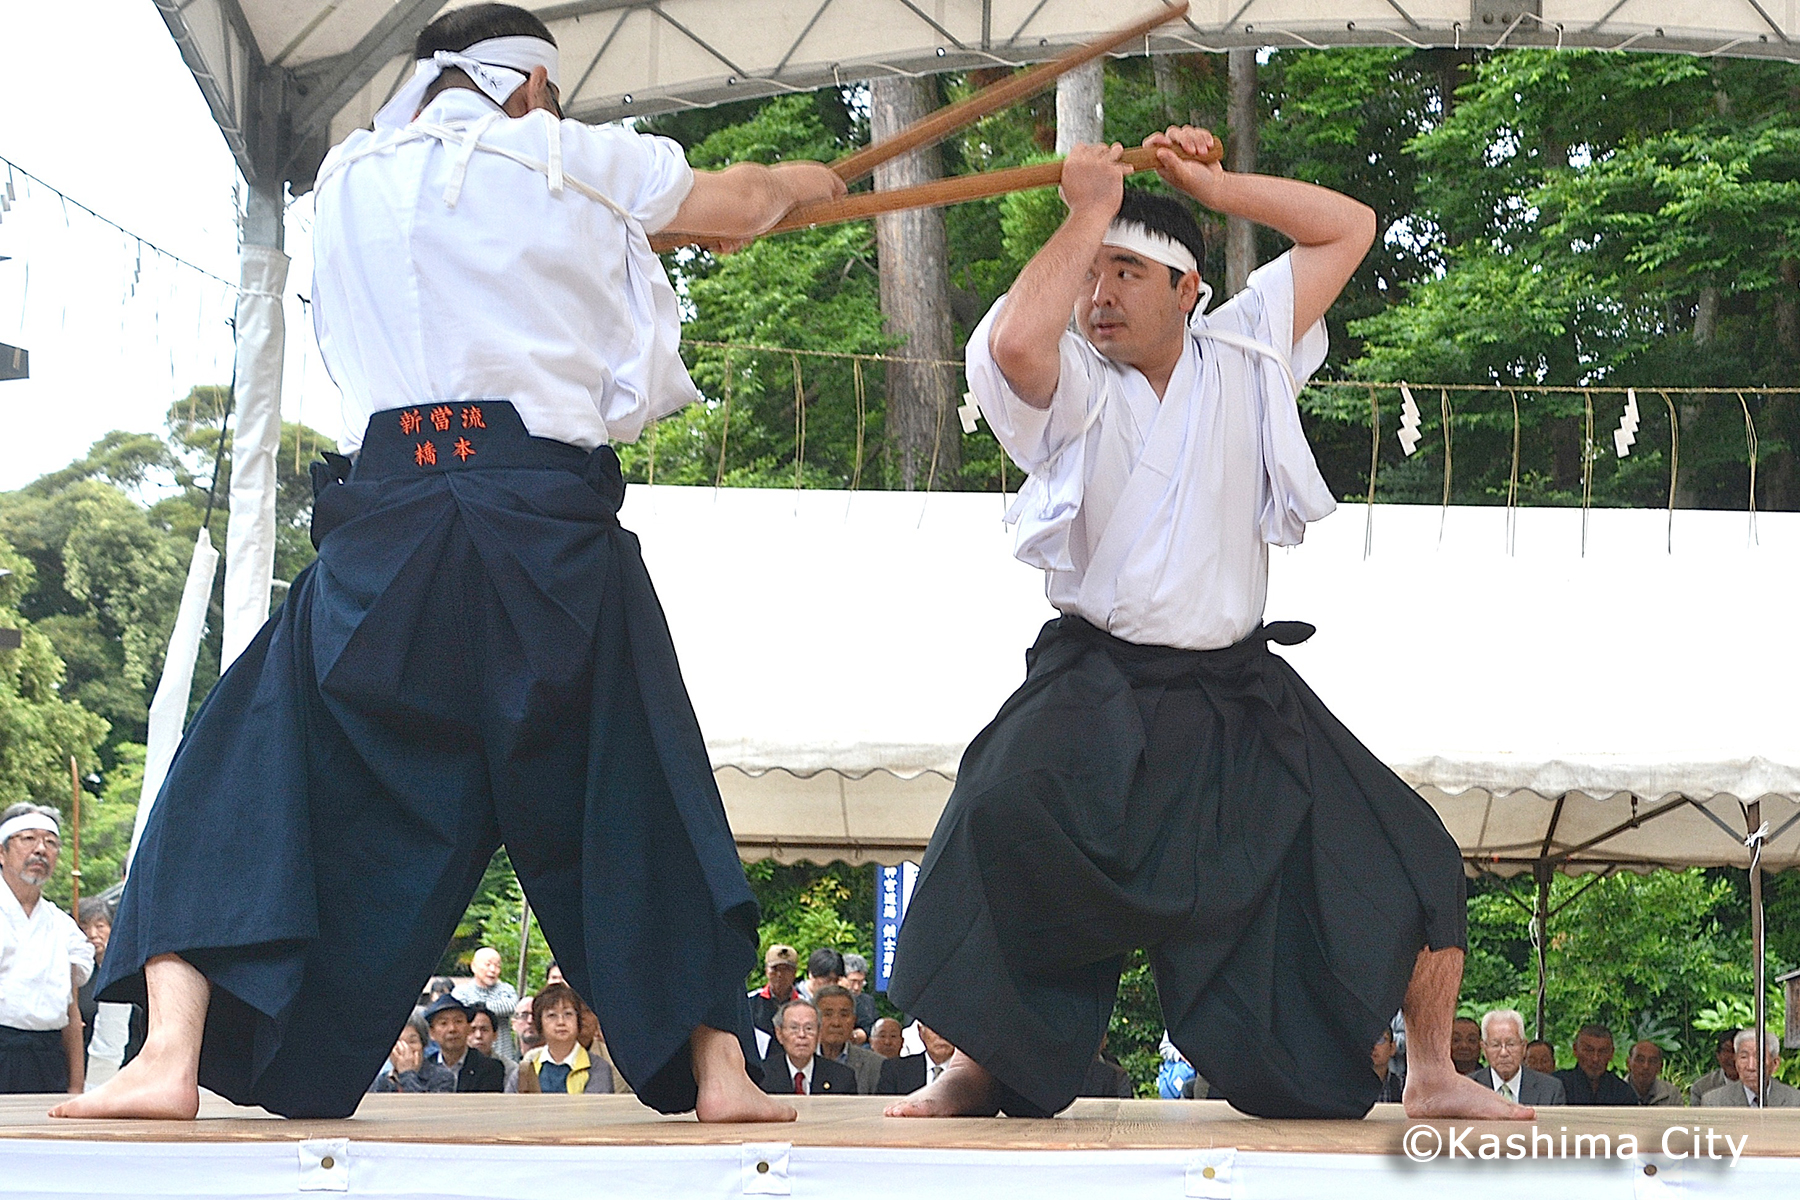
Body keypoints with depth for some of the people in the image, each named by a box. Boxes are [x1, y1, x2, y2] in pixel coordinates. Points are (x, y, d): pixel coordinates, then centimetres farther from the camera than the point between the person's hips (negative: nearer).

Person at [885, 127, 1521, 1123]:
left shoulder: (1242, 357, 8)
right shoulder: (1067, 386, -1)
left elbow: (1348, 228, 9)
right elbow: (1013, 339, -26)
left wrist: (1211, 185, 2)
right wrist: (1088, 212, -14)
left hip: (1239, 697, 3)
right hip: (1096, 692, -3)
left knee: (1408, 862, -2)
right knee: (998, 816, -31)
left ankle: (1433, 1075, 15)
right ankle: (978, 1065, -17)